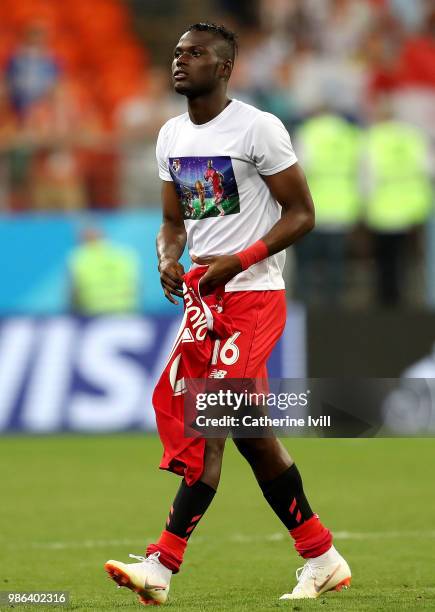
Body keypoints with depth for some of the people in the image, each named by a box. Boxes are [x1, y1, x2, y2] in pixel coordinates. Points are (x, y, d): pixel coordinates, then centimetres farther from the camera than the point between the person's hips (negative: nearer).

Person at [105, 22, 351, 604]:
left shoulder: (258, 128, -10)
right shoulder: (172, 136, 13)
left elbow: (301, 214, -8)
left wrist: (237, 262, -18)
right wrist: (168, 260, -3)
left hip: (251, 295, -8)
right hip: (202, 295, 8)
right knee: (251, 434, 6)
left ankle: (162, 565, -14)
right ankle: (323, 560, 15)